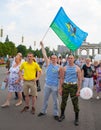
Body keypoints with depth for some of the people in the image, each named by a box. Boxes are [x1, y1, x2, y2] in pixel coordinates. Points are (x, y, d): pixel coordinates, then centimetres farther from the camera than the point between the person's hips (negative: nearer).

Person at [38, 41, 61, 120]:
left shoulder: (59, 67, -2)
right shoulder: (48, 63, 3)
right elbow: (44, 54, 0)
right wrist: (42, 46, -2)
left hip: (55, 86, -2)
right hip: (47, 85, 2)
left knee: (55, 100, 6)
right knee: (45, 99, 14)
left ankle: (56, 114, 17)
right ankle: (43, 111, 29)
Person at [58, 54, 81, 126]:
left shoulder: (77, 68, -2)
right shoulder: (64, 68, 3)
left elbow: (79, 80, -3)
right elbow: (61, 78, 6)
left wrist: (78, 90, -8)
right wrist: (60, 88, 0)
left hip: (74, 86, -2)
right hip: (65, 85, 2)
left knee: (75, 103, 2)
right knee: (63, 101, 11)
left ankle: (76, 118, 17)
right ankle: (62, 115, 31)